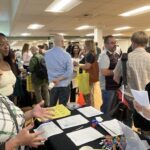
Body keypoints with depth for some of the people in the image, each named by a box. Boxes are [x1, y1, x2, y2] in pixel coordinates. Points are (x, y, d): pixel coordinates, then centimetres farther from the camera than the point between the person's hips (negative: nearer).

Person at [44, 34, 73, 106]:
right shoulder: (66, 55, -12)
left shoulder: (46, 54, -2)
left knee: (51, 106, 17)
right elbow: (70, 72, -19)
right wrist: (59, 79, -16)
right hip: (64, 85, -3)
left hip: (51, 84, 3)